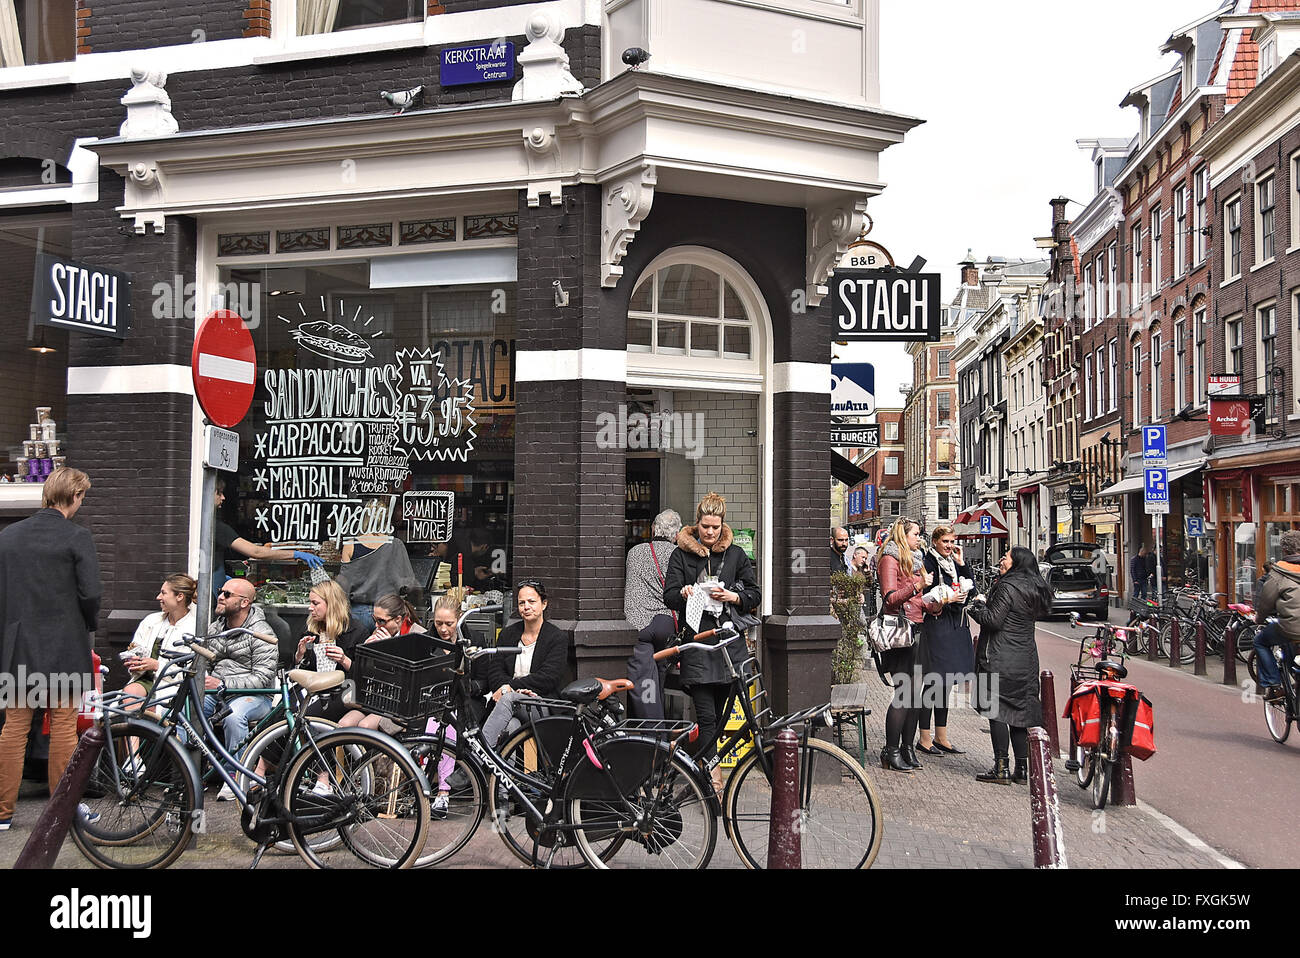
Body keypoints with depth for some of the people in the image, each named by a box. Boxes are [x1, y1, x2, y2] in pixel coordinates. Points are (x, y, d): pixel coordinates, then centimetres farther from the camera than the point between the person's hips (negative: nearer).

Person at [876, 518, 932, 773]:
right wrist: (918, 586, -27)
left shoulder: (914, 560, 21)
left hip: (916, 629, 9)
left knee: (916, 693, 7)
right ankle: (891, 752, -2)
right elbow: (890, 598, -16)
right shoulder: (890, 559, -7)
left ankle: (907, 747, 14)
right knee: (904, 692, -9)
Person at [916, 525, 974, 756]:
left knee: (946, 683, 12)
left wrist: (962, 563, 2)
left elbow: (969, 587, 10)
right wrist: (946, 599, -24)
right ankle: (924, 739, 2)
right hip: (936, 627, -8)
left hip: (956, 627, 8)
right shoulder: (928, 563, -9)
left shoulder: (954, 563, 15)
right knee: (932, 683, -5)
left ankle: (941, 737, 20)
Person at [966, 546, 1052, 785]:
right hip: (1026, 660, 9)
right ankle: (1022, 768, 15)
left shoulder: (1007, 587, -14)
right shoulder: (1035, 589, 14)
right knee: (1019, 712, 12)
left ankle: (1001, 769, -3)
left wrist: (978, 606, -1)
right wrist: (984, 606, 16)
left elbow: (994, 620, -17)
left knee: (997, 711, -3)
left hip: (1002, 660, -9)